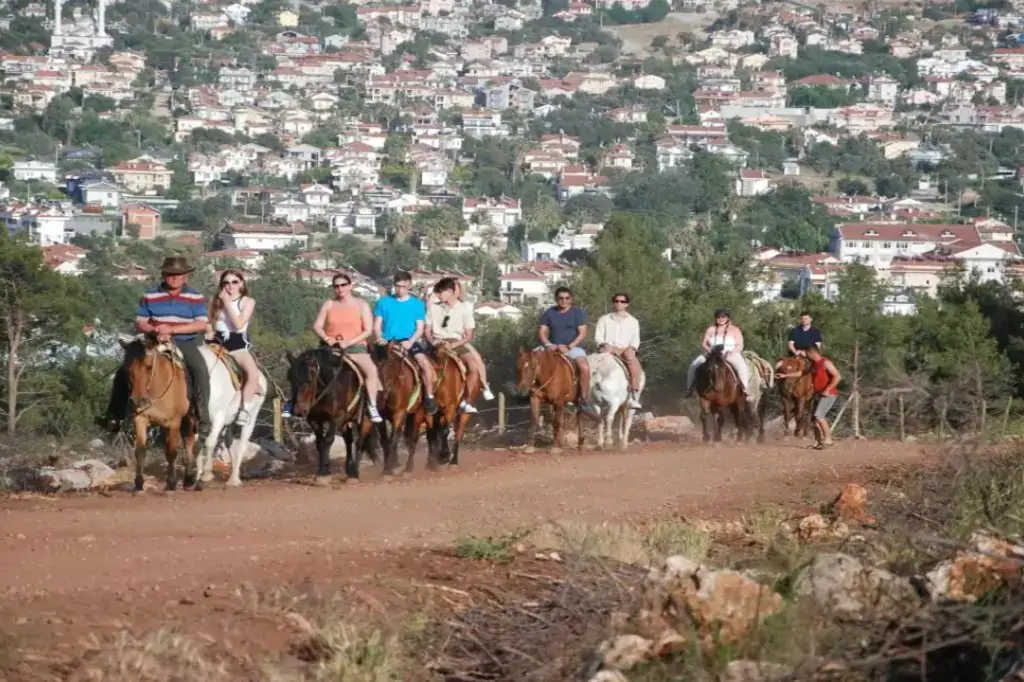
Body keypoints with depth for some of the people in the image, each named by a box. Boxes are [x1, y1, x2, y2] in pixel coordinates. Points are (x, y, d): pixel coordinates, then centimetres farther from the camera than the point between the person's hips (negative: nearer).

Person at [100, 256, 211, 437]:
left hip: (186, 343, -2)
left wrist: (172, 329, -16)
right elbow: (140, 323, 5)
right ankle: (114, 416, -3)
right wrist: (155, 331, -17)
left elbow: (202, 324, -8)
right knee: (125, 371, -13)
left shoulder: (196, 297, 1)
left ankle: (203, 420, -25)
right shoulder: (150, 296, 5)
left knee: (201, 371, -30)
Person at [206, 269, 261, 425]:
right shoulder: (215, 301, 10)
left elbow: (239, 324, -11)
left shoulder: (248, 302, 2)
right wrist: (209, 332, -3)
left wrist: (227, 303, -12)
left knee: (253, 372, -30)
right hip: (217, 343, 3)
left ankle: (245, 409, -25)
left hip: (238, 345, -3)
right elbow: (209, 323, 20)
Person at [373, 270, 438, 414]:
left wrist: (410, 342, -14)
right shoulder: (384, 302, 7)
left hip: (409, 341, -1)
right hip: (388, 342, 1)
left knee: (425, 363, -26)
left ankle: (429, 398, -14)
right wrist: (380, 338, -13)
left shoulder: (417, 304, 7)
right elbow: (376, 326, 7)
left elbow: (420, 329, 4)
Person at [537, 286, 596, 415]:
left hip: (573, 347, -3)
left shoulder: (578, 312, 1)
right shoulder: (549, 313, 9)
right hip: (552, 348, 3)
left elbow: (582, 333, -5)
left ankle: (583, 401, -24)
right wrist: (548, 344, -14)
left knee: (584, 367, -32)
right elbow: (542, 332, 6)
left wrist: (569, 347, -17)